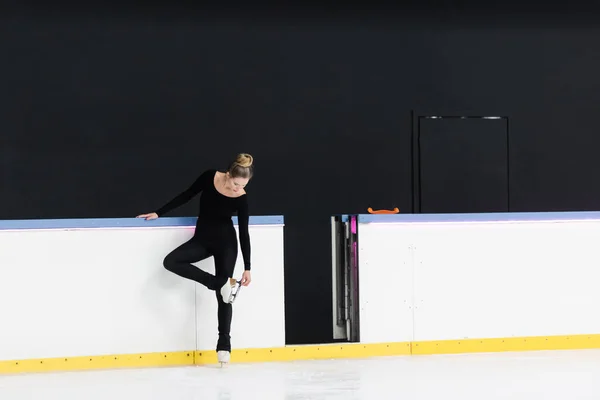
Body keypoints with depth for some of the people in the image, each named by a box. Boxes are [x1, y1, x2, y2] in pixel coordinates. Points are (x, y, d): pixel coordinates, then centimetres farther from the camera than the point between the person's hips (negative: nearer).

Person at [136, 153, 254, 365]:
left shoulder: (241, 198, -18)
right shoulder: (210, 177, -16)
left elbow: (244, 233, -10)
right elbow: (186, 195, -1)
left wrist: (247, 268, -9)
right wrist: (158, 213, 0)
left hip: (226, 243, -3)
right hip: (202, 239, 3)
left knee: (222, 295, -3)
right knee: (171, 262, -21)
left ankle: (224, 343, 7)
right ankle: (222, 283, -17)